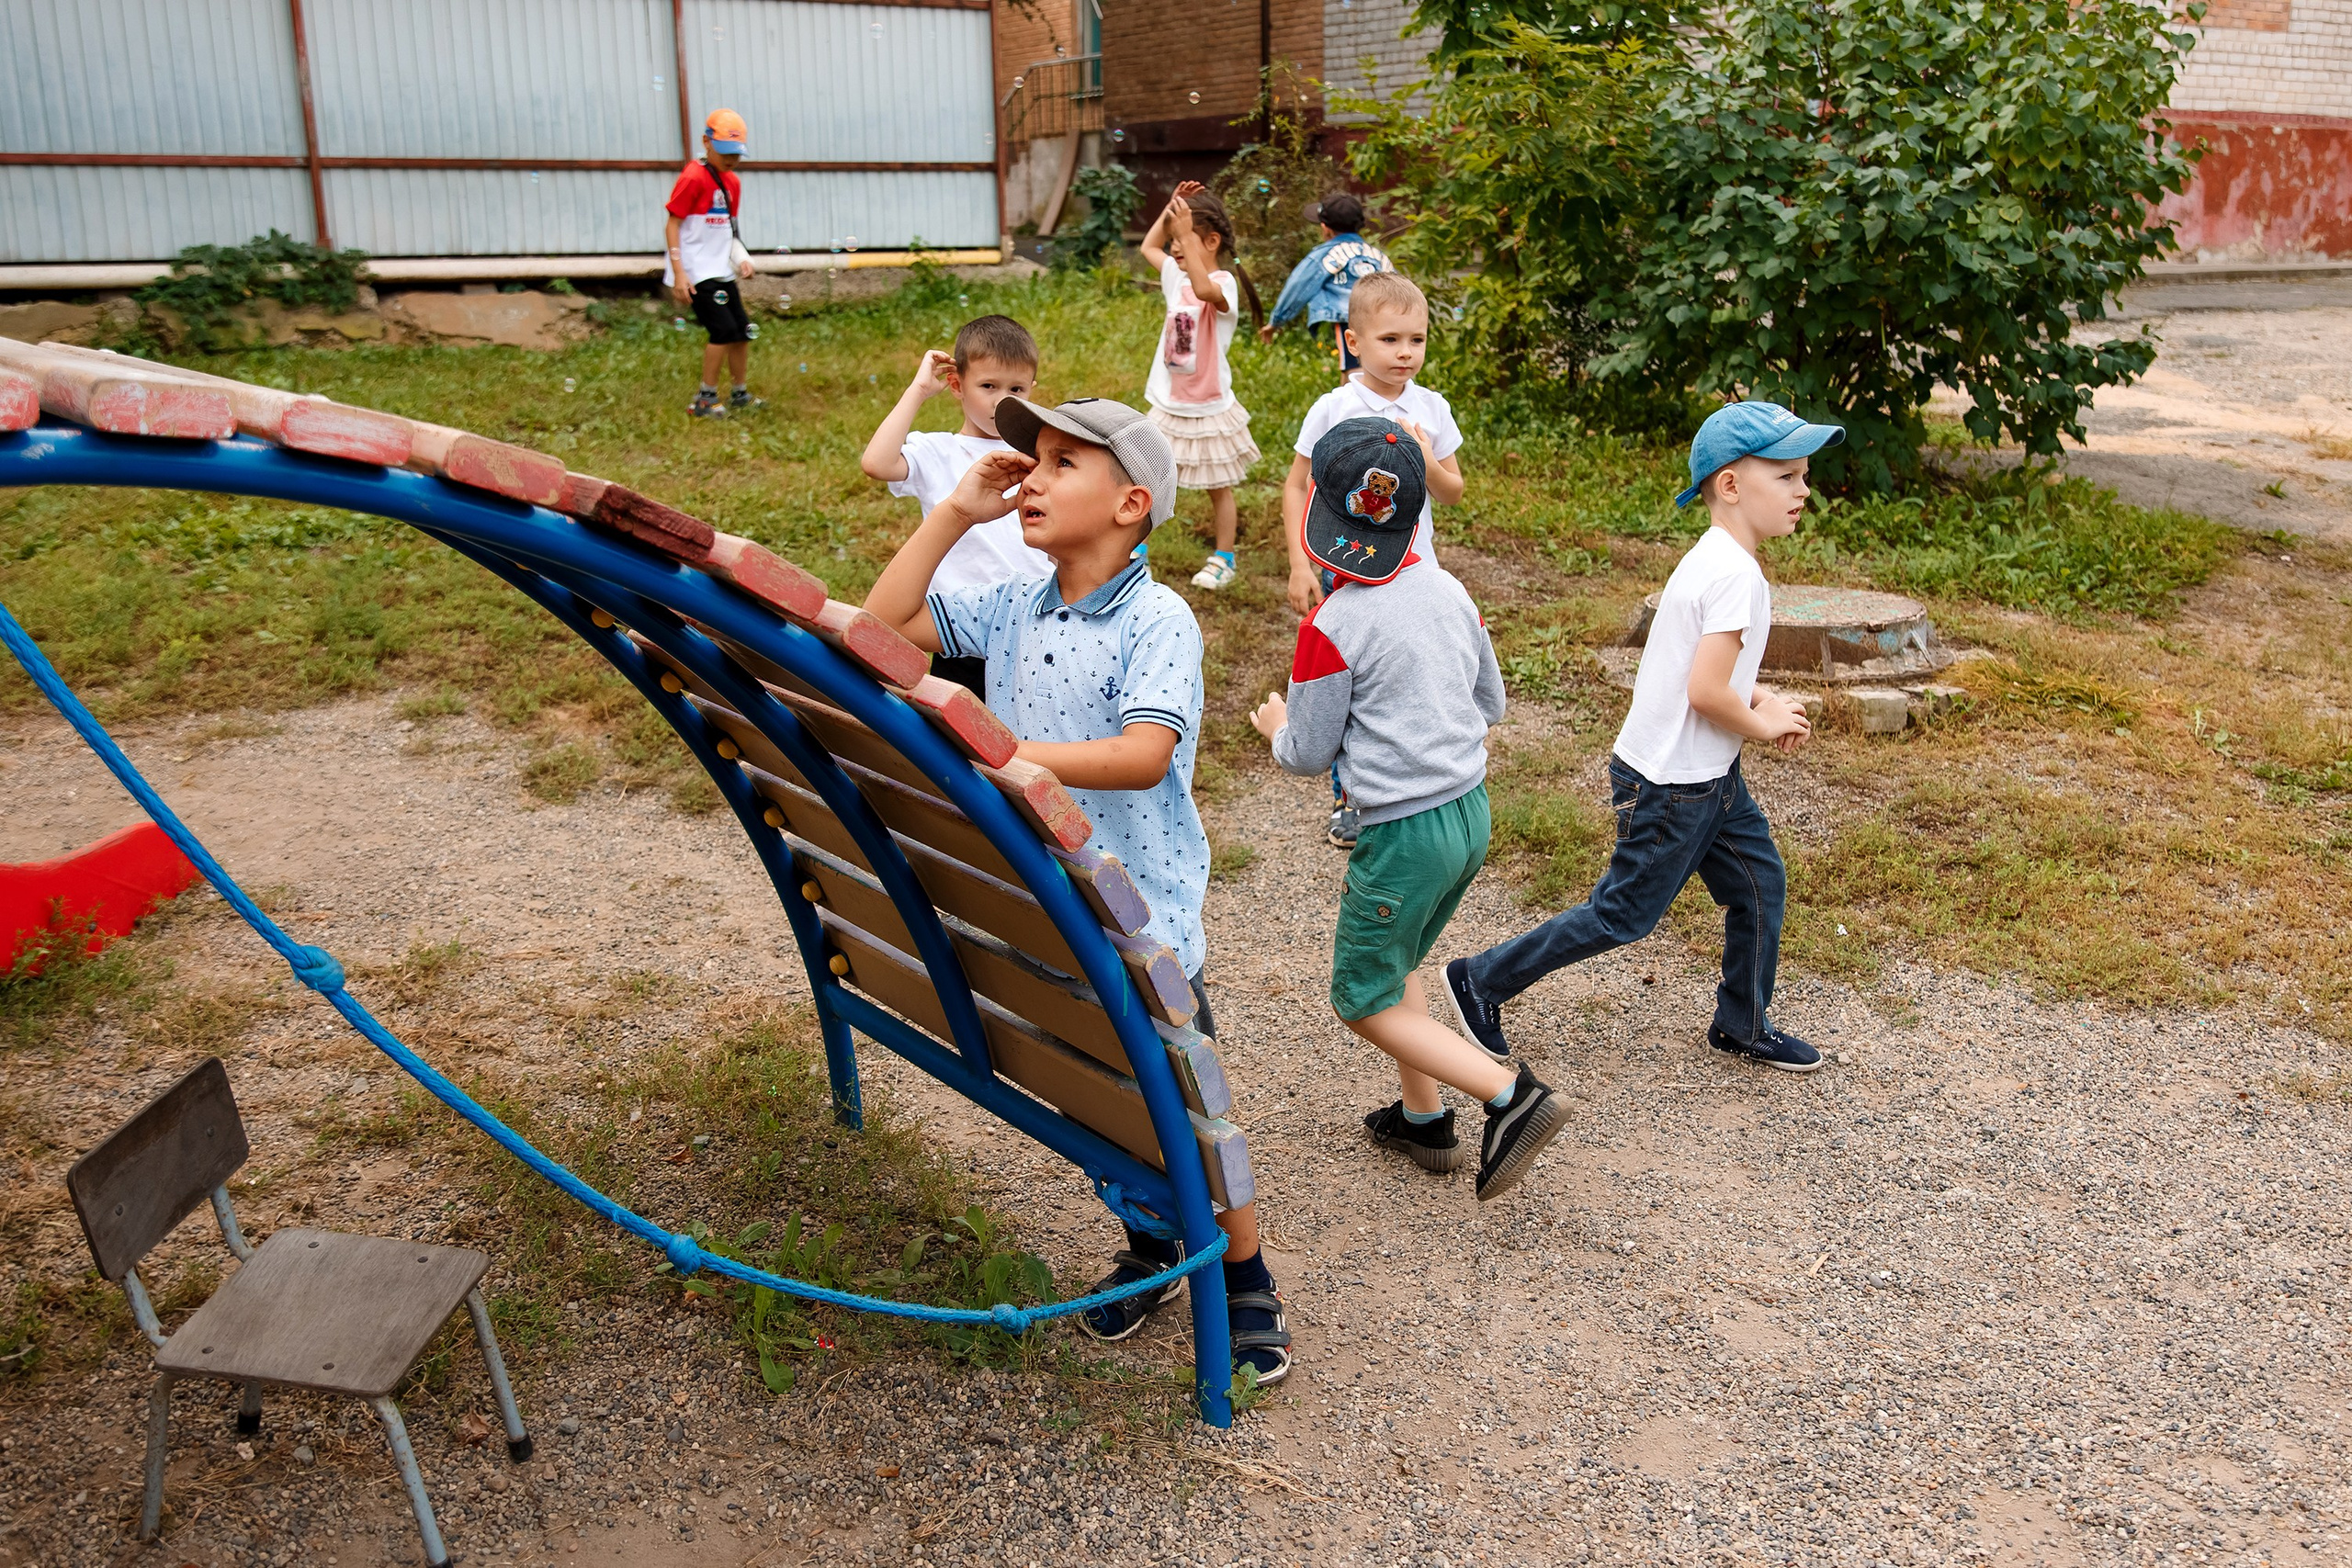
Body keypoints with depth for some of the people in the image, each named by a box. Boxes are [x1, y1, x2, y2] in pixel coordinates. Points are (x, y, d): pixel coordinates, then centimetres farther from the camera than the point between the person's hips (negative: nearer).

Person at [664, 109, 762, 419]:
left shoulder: (733, 182, 10)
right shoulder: (693, 178, -13)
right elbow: (672, 224, -14)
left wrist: (741, 259, -1)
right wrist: (679, 274, -20)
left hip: (722, 272, 8)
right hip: (697, 273, -8)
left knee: (742, 331, 10)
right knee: (723, 330, -13)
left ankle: (740, 396, 24)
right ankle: (705, 400, -1)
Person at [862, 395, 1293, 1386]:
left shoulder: (1159, 620, -16)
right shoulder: (1012, 607, 4)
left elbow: (1142, 756, -30)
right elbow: (880, 628, 3)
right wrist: (954, 512, -2)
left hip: (1143, 923, -6)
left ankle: (1246, 1290, 27)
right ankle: (1149, 1251, 43)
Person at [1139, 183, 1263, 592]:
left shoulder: (1223, 283, -18)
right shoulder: (1177, 278, 4)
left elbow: (1205, 290, -43)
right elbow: (1149, 247, 21)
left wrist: (1186, 231, -42)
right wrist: (1172, 207, 8)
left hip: (1209, 410, -6)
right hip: (1169, 407, 7)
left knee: (1218, 489, 10)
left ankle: (1223, 560, 23)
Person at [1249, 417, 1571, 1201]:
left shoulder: (1332, 626, -18)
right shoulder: (1449, 590, 2)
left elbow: (1309, 754, -9)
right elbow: (1491, 703, 12)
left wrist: (1277, 725, 12)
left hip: (1403, 831, -8)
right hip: (1470, 811, 8)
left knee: (1364, 1000, 8)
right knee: (1398, 961, 26)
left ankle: (1511, 1096, -2)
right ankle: (1422, 1116, 33)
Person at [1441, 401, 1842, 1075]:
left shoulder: (1712, 561, 7)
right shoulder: (1734, 573, -24)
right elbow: (1705, 692, -28)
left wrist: (1759, 699, 3)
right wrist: (1764, 725, -11)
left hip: (1709, 777, 10)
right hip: (1670, 786, -10)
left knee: (1761, 885, 16)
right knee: (1623, 915, 2)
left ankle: (1743, 1026, 33)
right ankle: (1481, 980, 14)